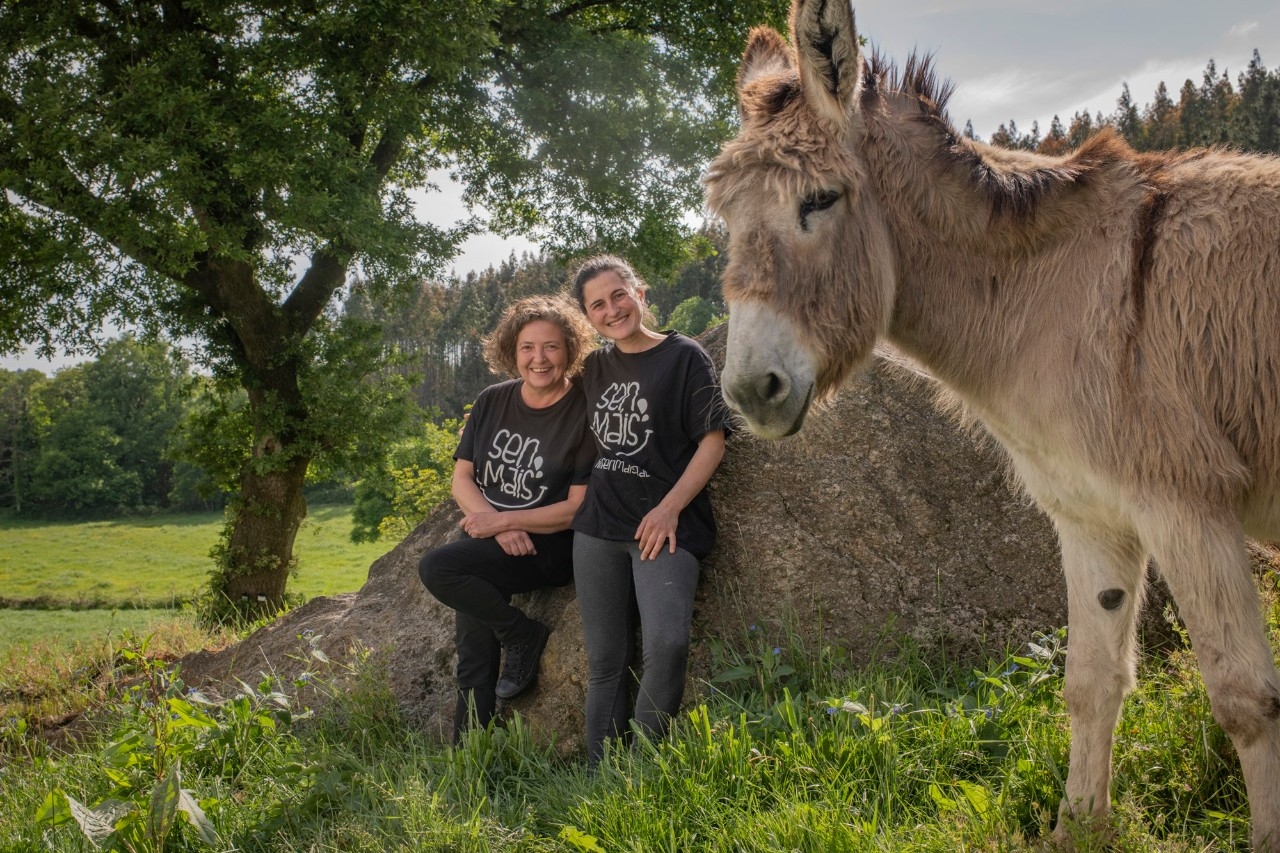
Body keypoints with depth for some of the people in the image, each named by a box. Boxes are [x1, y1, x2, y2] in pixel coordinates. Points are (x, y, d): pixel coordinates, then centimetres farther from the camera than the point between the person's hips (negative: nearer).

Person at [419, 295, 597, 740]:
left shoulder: (584, 414, -12)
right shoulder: (492, 402, 4)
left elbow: (578, 508, -15)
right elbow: (461, 479, 2)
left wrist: (502, 520, -17)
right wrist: (500, 529, -15)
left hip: (548, 548, -6)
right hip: (485, 539, 6)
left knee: (437, 568, -25)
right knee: (475, 664, 5)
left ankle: (524, 638, -8)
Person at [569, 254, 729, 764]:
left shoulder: (684, 357, -1)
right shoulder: (595, 368, 14)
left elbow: (712, 442, -5)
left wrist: (669, 509, -13)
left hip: (663, 525, -5)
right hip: (598, 527, 5)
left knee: (666, 644, -24)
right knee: (605, 660, 5)